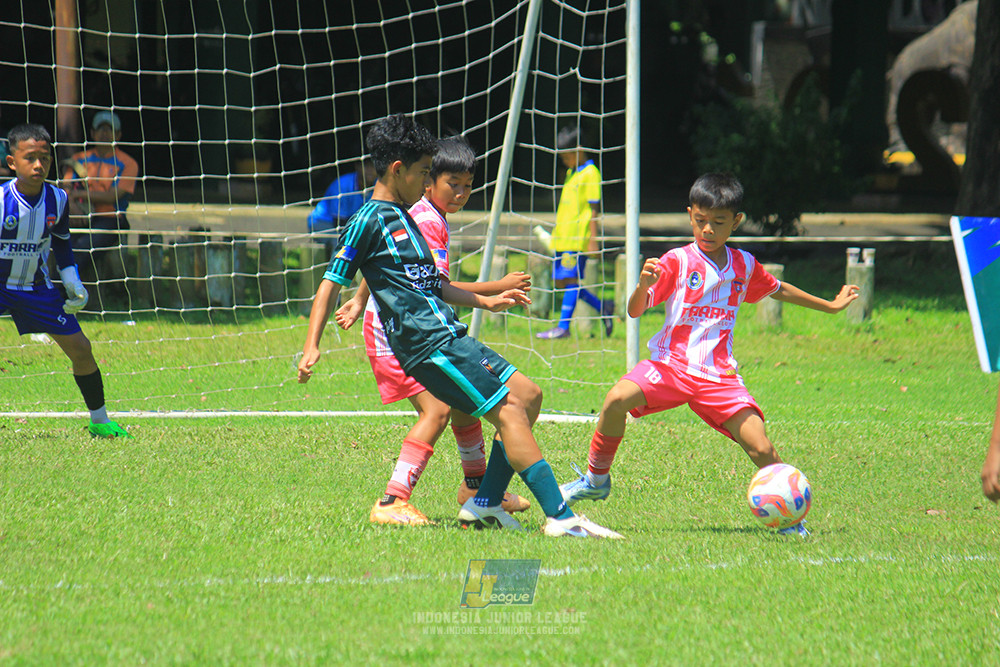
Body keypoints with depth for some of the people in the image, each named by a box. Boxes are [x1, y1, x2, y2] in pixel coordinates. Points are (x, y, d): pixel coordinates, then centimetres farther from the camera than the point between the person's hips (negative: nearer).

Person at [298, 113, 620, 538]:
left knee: (527, 395, 8)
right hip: (428, 344, -10)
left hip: (449, 337, 10)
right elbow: (332, 283, -8)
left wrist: (486, 302, 31)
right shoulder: (369, 221, -7)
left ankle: (485, 503, 8)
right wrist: (311, 347, -15)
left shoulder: (402, 217, 21)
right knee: (507, 409, -14)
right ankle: (560, 517, -18)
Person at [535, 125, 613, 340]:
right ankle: (602, 307, 20)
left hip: (578, 239, -9)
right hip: (562, 237, 9)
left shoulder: (590, 173, -9)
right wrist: (556, 232, 27)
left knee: (571, 279, -9)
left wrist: (592, 239, -15)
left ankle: (563, 327, -8)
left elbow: (594, 209, -12)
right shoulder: (570, 173, 18)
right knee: (561, 281, 8)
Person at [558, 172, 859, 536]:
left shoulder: (744, 266, 10)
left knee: (760, 448, -14)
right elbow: (635, 310, -7)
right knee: (618, 399, -29)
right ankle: (596, 478, -5)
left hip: (719, 375, 2)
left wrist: (830, 305, 40)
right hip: (671, 363, -2)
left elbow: (777, 290, 32)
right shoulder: (677, 262, -1)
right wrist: (643, 285, -29)